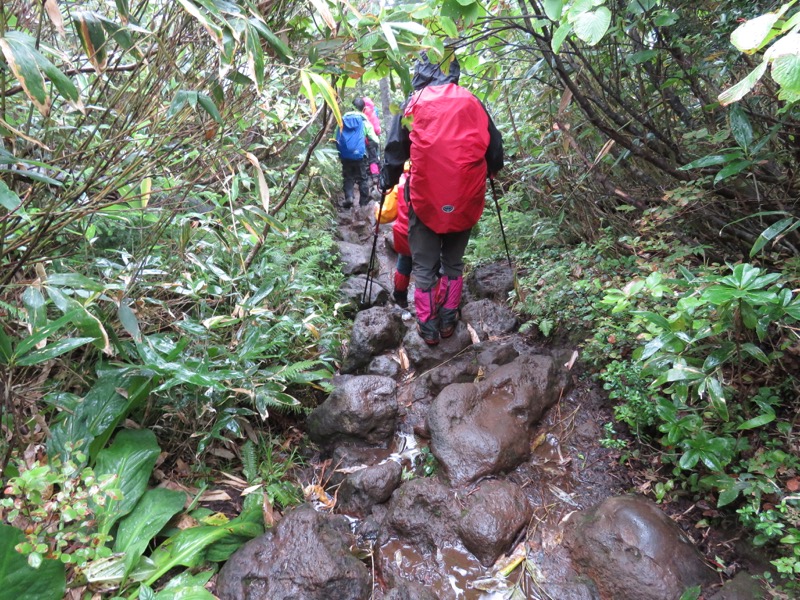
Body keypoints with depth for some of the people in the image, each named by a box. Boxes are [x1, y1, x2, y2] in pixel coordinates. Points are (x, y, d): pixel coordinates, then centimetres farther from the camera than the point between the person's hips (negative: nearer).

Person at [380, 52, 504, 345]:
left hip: (425, 200, -2)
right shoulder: (473, 103, 4)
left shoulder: (414, 104, -1)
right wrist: (490, 171, 29)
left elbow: (394, 151, 1)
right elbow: (495, 148, 10)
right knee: (454, 262, 17)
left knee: (424, 266, 10)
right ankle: (448, 320, 22)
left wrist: (386, 182, 17)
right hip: (465, 200, 2)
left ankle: (428, 327, 14)